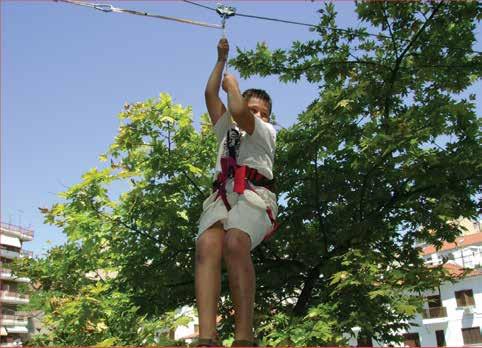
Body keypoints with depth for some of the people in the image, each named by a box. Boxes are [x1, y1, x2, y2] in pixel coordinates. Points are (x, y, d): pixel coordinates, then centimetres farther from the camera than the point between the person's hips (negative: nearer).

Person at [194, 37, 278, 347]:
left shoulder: (267, 132, 23)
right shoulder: (228, 131, 38)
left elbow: (238, 112, 3)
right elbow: (210, 95, 34)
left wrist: (233, 85, 21)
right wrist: (222, 60, 38)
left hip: (254, 193, -4)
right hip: (222, 194, 4)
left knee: (235, 244, -34)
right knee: (207, 247, -27)